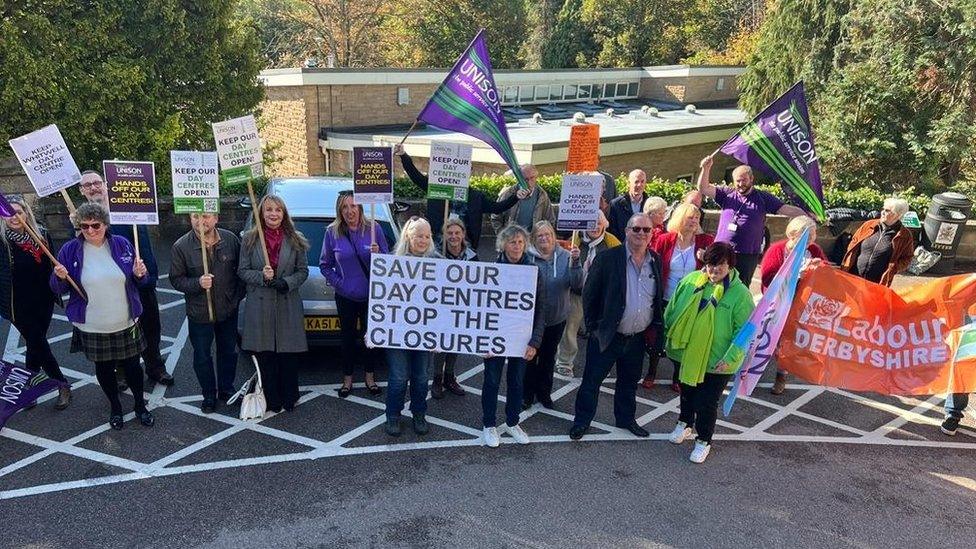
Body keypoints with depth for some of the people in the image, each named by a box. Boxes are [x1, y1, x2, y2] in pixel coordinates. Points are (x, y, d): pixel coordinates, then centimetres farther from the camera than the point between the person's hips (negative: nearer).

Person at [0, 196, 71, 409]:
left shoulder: (41, 234, 0)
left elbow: (51, 265, 8)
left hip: (43, 301, 3)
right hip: (19, 305, -3)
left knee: (35, 344, 13)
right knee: (39, 345, 2)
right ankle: (63, 385, 15)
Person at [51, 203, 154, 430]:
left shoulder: (122, 245, -5)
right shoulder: (70, 250, -8)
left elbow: (140, 281, 6)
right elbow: (58, 289, -1)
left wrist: (140, 274, -17)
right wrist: (61, 277, -23)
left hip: (126, 324, 0)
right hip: (92, 328, 0)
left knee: (132, 365, 13)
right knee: (104, 368, 16)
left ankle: (140, 405, 35)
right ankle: (115, 408, 38)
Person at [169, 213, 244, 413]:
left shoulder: (231, 239, -6)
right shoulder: (181, 246, -12)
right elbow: (176, 279, -8)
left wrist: (239, 294, 0)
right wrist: (198, 283, -25)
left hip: (229, 310, 2)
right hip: (199, 313, -2)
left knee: (229, 352, 17)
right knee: (202, 356, 9)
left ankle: (226, 390, 36)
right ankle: (209, 395, 28)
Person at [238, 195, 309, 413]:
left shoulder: (295, 240, 2)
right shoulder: (250, 239, 1)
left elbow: (302, 271, 5)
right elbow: (242, 270, 1)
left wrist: (287, 283, -14)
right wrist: (261, 277, -17)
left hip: (288, 305, 0)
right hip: (260, 305, 0)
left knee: (289, 354, 6)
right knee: (265, 356, 6)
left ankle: (289, 398, 22)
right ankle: (272, 400, 19)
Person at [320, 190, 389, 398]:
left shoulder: (373, 229, -6)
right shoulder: (332, 232, -5)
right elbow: (324, 265, 6)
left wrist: (378, 255, -20)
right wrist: (337, 283, -5)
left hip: (372, 295, 0)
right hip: (346, 297, 0)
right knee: (347, 337, 11)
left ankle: (370, 378, 27)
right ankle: (347, 379, 26)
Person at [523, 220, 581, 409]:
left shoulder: (565, 256, -8)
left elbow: (577, 284, -13)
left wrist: (575, 262, -27)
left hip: (557, 318, 2)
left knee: (548, 357, 19)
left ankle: (544, 392, 36)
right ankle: (527, 394, 28)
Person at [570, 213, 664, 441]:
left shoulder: (656, 261, 1)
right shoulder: (607, 258, -14)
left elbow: (658, 298, 11)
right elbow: (589, 294, -8)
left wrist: (655, 328, 8)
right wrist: (593, 326, -7)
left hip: (637, 338, 4)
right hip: (607, 336, -4)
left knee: (629, 383, 21)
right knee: (592, 381, 8)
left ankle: (626, 418, 40)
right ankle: (582, 421, 24)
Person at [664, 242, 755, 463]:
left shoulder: (740, 294, -16)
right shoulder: (691, 281, -6)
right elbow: (672, 310, 5)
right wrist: (669, 336, 7)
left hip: (714, 361, -4)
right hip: (685, 353, 4)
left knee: (706, 403, 8)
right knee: (686, 392, 25)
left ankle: (703, 441, 31)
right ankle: (684, 424, 51)